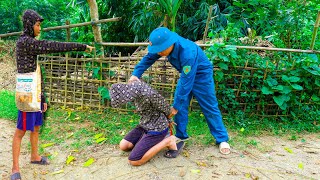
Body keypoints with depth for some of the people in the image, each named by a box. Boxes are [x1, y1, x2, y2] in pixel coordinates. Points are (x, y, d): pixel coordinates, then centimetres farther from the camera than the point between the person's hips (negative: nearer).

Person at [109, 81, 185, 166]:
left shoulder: (149, 94, -33)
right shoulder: (135, 85, -7)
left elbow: (165, 107, -15)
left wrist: (167, 119, 8)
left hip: (157, 128, -9)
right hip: (147, 125, 9)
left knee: (133, 161, -12)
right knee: (123, 146, 9)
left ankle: (168, 141, -3)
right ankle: (155, 142, 18)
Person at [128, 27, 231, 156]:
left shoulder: (187, 53, -41)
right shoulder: (166, 43, -20)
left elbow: (186, 83, -37)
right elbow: (149, 58, -7)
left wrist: (176, 106, -30)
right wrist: (136, 74, -19)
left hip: (202, 75, -6)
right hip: (186, 74, 7)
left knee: (209, 108, 1)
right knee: (180, 105, 3)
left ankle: (222, 139, 15)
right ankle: (181, 135, 17)